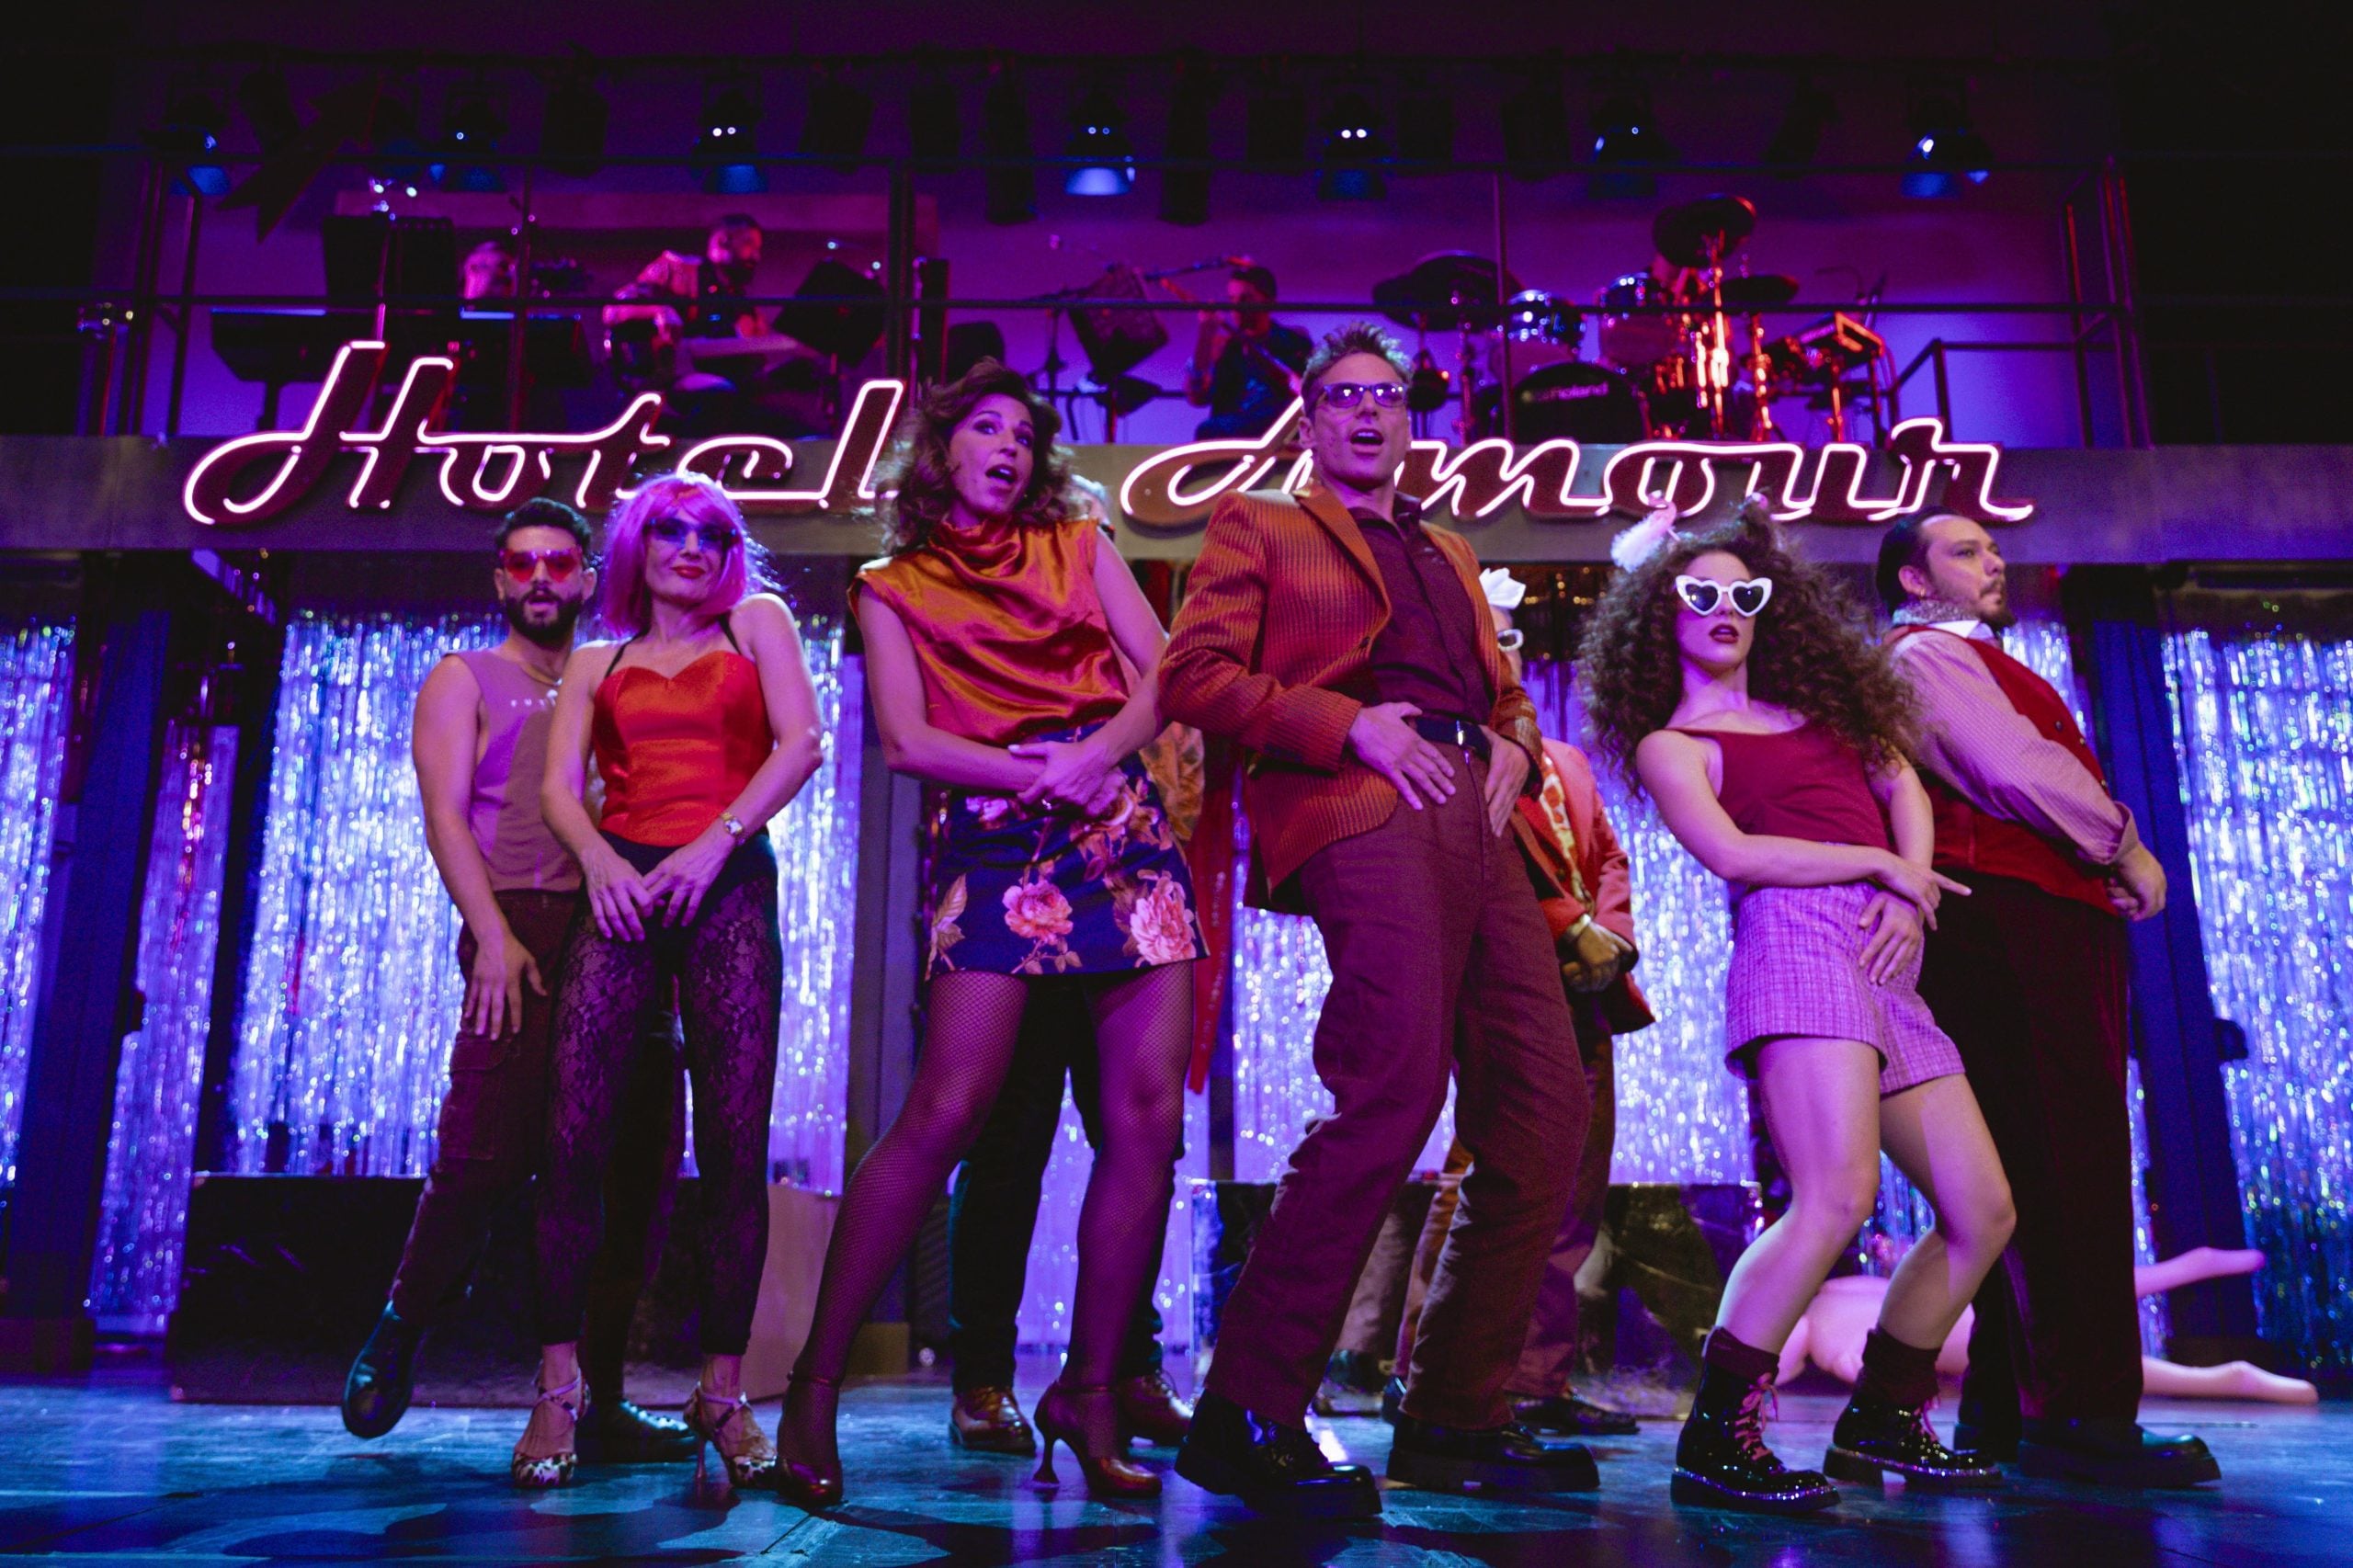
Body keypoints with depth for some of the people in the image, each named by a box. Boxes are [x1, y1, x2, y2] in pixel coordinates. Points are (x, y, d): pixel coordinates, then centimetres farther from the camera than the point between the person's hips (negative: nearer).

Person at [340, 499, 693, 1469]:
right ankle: (397, 1337, 14)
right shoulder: (464, 681, 13)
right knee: (488, 1154, -13)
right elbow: (446, 814, 0)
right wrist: (493, 934, -15)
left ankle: (600, 1399, 4)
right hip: (521, 927, -4)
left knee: (639, 1159, -4)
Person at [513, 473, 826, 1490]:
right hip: (621, 886, 2)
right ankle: (558, 1386, -2)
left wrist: (714, 843, -9)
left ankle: (723, 1388, 0)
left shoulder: (755, 623, 17)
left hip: (730, 884, -2)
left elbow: (801, 742, 3)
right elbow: (560, 786, 11)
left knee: (734, 1145, -7)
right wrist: (599, 860, -11)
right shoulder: (597, 661, 23)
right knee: (575, 1137, -9)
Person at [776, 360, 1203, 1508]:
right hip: (994, 833, -3)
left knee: (1149, 1114, -6)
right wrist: (1036, 776, -12)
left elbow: (1161, 676, 10)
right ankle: (813, 1390, -3)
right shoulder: (892, 588, 13)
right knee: (944, 1112, -14)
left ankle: (1091, 1394, 5)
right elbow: (907, 741, 0)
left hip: (1124, 819, 4)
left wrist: (1098, 755, -9)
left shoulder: (1080, 546, 20)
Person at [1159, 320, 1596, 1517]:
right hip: (1360, 812, -7)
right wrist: (1349, 725, -12)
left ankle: (1453, 1417, 10)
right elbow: (1195, 676, 1)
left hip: (1473, 823, 7)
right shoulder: (1257, 527, 15)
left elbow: (1504, 691, 31)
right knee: (1398, 1081, -24)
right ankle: (1246, 1413, -15)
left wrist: (1514, 745, 7)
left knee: (1543, 1104, -1)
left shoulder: (1450, 555, 33)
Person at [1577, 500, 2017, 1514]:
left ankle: (1880, 1421, 17)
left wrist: (1910, 893, 0)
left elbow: (1905, 789, 19)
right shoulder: (1669, 745, 7)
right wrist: (1885, 865, -2)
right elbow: (1732, 853, -7)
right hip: (1796, 937, -7)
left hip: (1887, 960, 8)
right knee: (1839, 1193, -25)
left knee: (1982, 1214, 4)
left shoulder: (1817, 702, 27)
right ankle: (1713, 1440, -18)